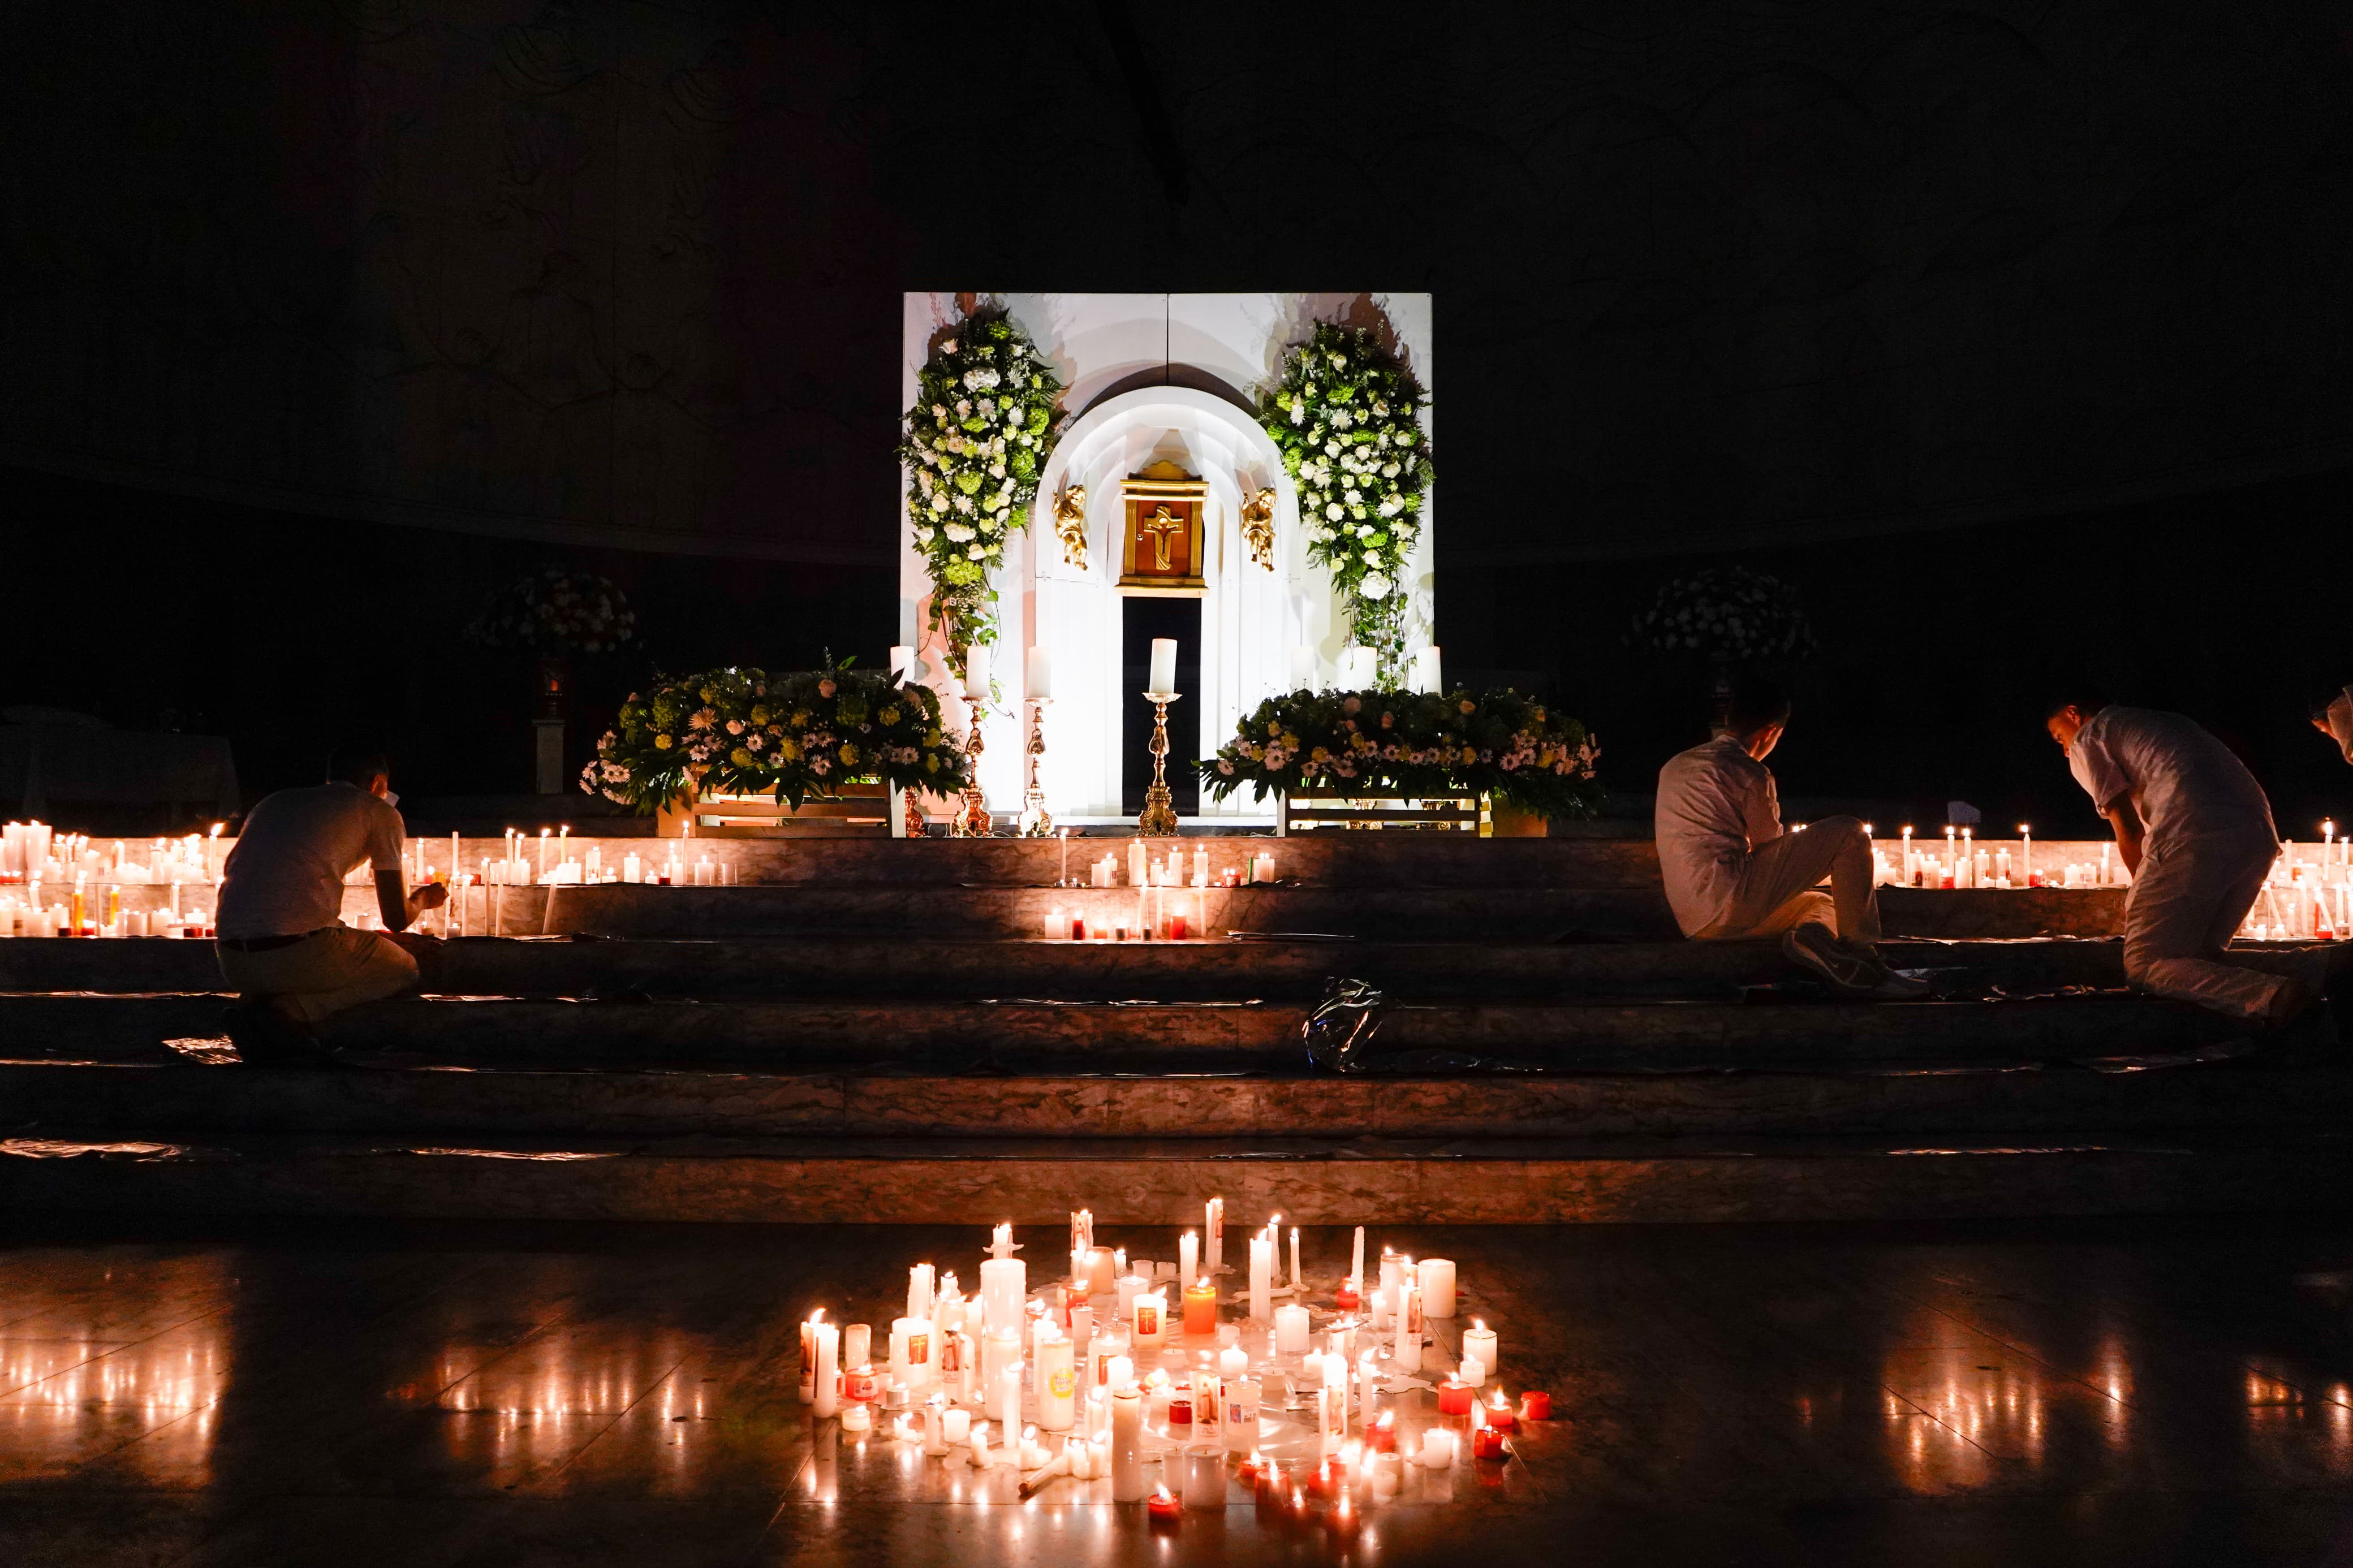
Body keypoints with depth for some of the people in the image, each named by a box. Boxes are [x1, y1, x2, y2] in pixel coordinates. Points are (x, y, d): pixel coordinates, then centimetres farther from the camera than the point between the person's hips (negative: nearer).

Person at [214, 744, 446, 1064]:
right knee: (404, 968, 19)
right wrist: (422, 899, 36)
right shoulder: (379, 812, 11)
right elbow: (397, 919, 9)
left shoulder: (274, 802, 27)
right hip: (298, 951, -7)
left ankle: (256, 1001, 4)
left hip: (231, 962, 7)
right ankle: (286, 1010, -6)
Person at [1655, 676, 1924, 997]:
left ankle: (1812, 935, -8)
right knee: (1849, 834, -2)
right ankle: (1861, 951, -6)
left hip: (1696, 924, 9)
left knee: (1824, 903, 29)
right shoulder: (1750, 773, -5)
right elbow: (1772, 848, 4)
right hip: (1732, 901, -9)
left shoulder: (1674, 766, 21)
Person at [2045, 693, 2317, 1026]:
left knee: (2144, 964, -6)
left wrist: (2145, 894, 20)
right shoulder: (2163, 720, 40)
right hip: (2261, 838, 8)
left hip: (2192, 835, -8)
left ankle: (2276, 997, -29)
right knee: (2201, 955, 21)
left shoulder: (2087, 739, 16)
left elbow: (2129, 829, 7)